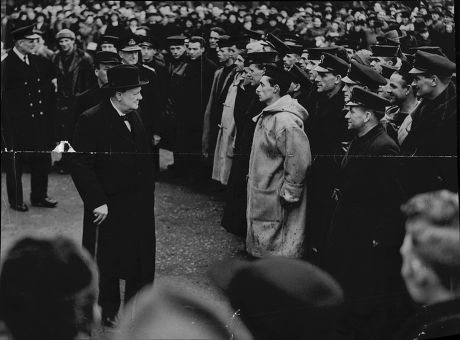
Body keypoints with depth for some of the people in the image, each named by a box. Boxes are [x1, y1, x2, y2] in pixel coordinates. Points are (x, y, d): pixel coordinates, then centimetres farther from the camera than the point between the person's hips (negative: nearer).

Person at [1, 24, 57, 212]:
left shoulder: (38, 62, 8)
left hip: (39, 122, 7)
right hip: (16, 124, -6)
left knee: (42, 159, 10)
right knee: (15, 161, 6)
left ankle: (39, 196, 25)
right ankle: (16, 201, 19)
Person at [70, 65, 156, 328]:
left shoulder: (135, 117, 5)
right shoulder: (92, 121, -17)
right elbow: (81, 166, -18)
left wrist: (148, 193, 6)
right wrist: (97, 202, -21)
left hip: (140, 205, 6)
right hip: (110, 207, -6)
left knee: (141, 259, 14)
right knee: (109, 262, 11)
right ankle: (110, 311, 28)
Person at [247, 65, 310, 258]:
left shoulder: (284, 120, -23)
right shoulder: (268, 115, 9)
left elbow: (300, 159, -26)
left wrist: (289, 193, -20)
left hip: (277, 200, -10)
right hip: (263, 194, 10)